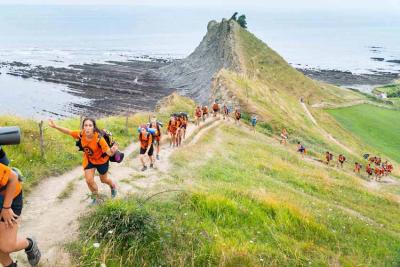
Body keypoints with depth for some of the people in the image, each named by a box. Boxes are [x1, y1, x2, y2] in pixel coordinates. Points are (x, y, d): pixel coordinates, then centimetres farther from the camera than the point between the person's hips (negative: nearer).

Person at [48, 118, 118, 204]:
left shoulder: (99, 138, -40)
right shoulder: (81, 134, -28)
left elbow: (109, 152, -41)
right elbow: (68, 132, -13)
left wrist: (112, 151, -64)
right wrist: (55, 126, -24)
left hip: (101, 160, -3)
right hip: (89, 160, 3)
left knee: (104, 180, 18)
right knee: (89, 180, 2)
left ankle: (113, 186, 55)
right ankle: (95, 196, 33)